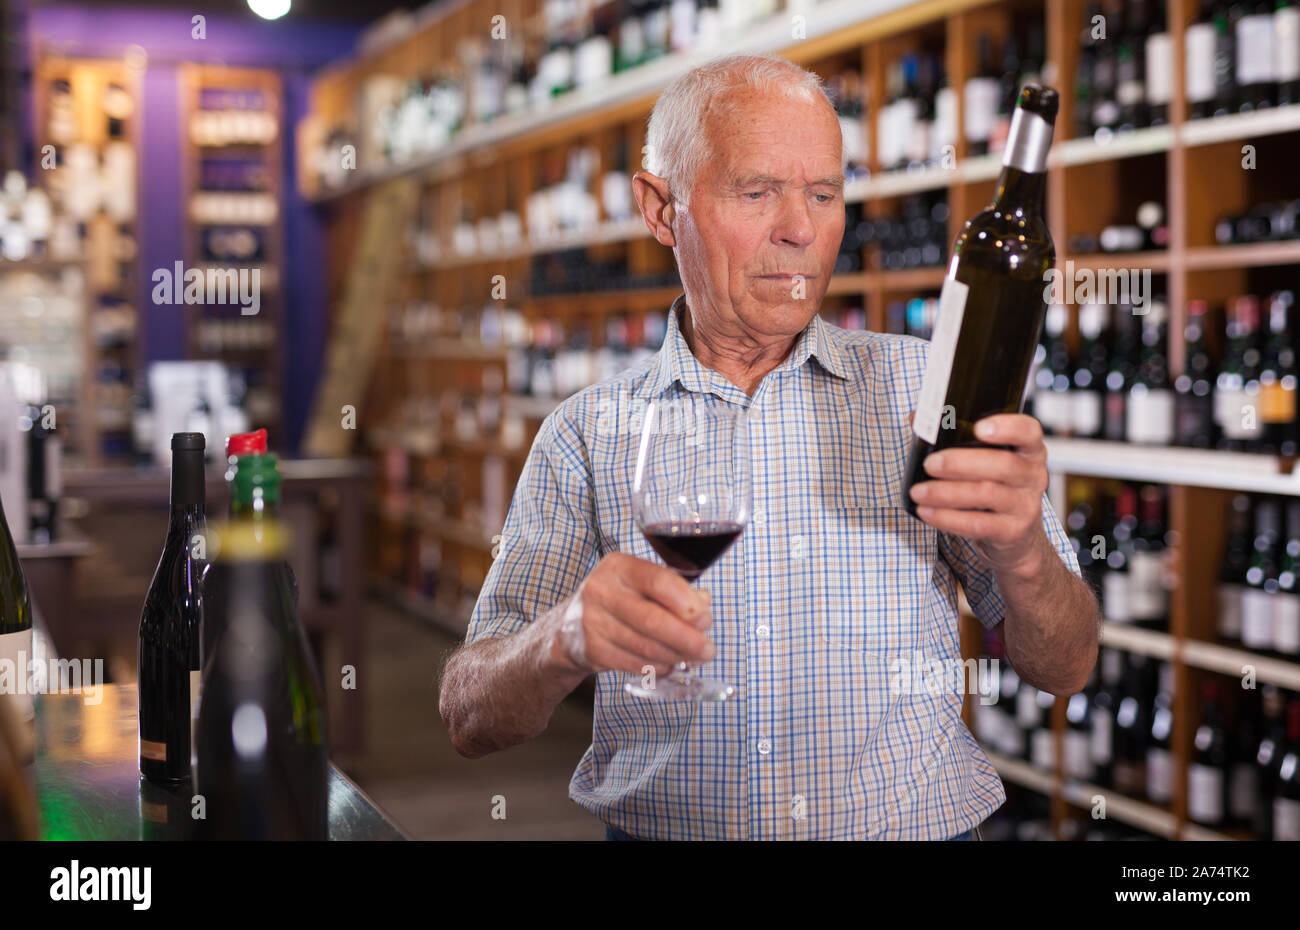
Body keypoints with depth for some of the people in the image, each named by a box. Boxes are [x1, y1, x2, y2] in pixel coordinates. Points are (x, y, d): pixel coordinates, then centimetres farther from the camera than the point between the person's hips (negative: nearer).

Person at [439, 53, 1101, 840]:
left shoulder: (925, 390, 4)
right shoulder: (588, 435, 2)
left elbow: (1064, 671, 1)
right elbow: (470, 720, -4)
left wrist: (1022, 552, -20)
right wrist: (566, 639, -25)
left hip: (912, 827, 0)